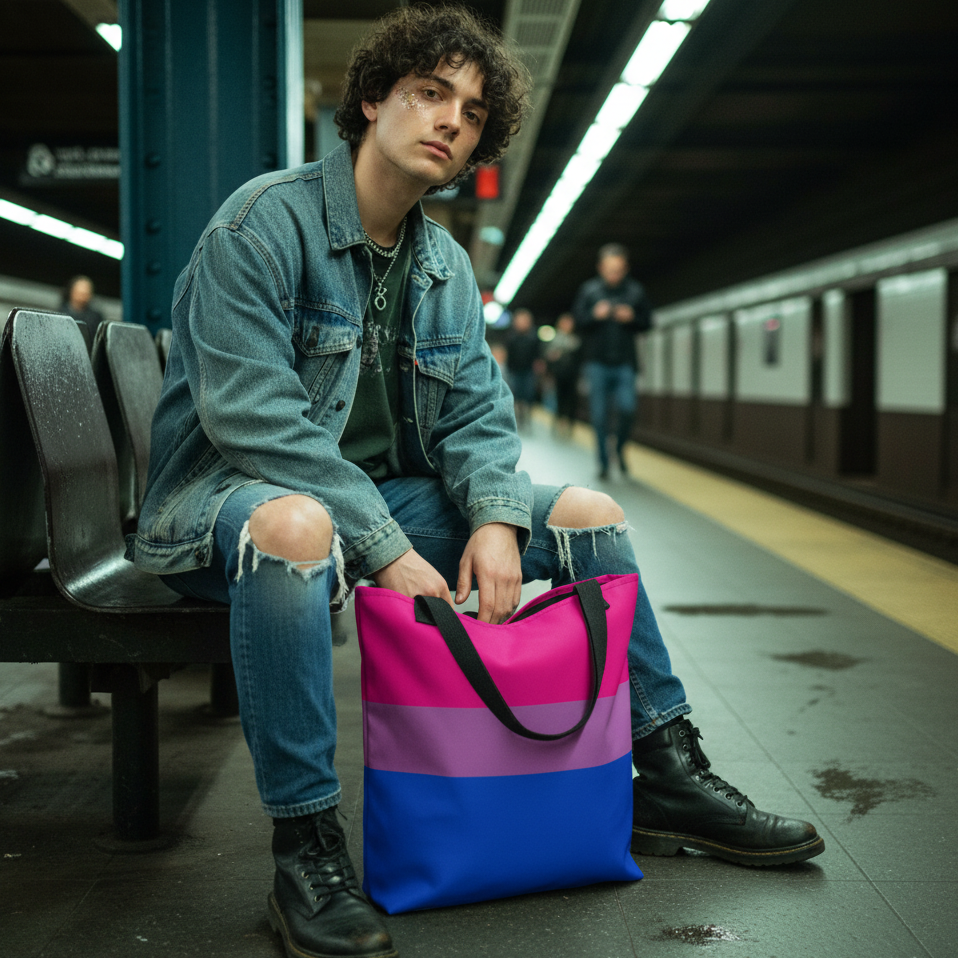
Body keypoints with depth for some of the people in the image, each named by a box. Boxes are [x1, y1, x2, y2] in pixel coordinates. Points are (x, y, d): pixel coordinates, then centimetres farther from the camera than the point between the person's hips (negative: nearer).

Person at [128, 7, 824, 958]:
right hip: (233, 491, -7)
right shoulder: (262, 221, -13)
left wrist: (496, 519, -16)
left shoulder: (446, 266, 11)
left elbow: (477, 415, 7)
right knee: (295, 526, -42)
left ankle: (669, 779, 10)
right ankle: (305, 851, -30)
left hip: (389, 495, 7)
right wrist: (387, 550, -27)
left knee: (588, 514, 0)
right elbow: (249, 413, -23)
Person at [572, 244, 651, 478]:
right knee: (599, 415, 0)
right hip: (597, 362, 0)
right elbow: (578, 320, 2)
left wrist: (632, 318, -11)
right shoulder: (589, 290, 3)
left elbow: (646, 322, 9)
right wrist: (595, 315, -16)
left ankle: (620, 449, 12)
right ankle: (603, 461, 13)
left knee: (627, 408, -15)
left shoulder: (635, 290, 5)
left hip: (625, 363, 0)